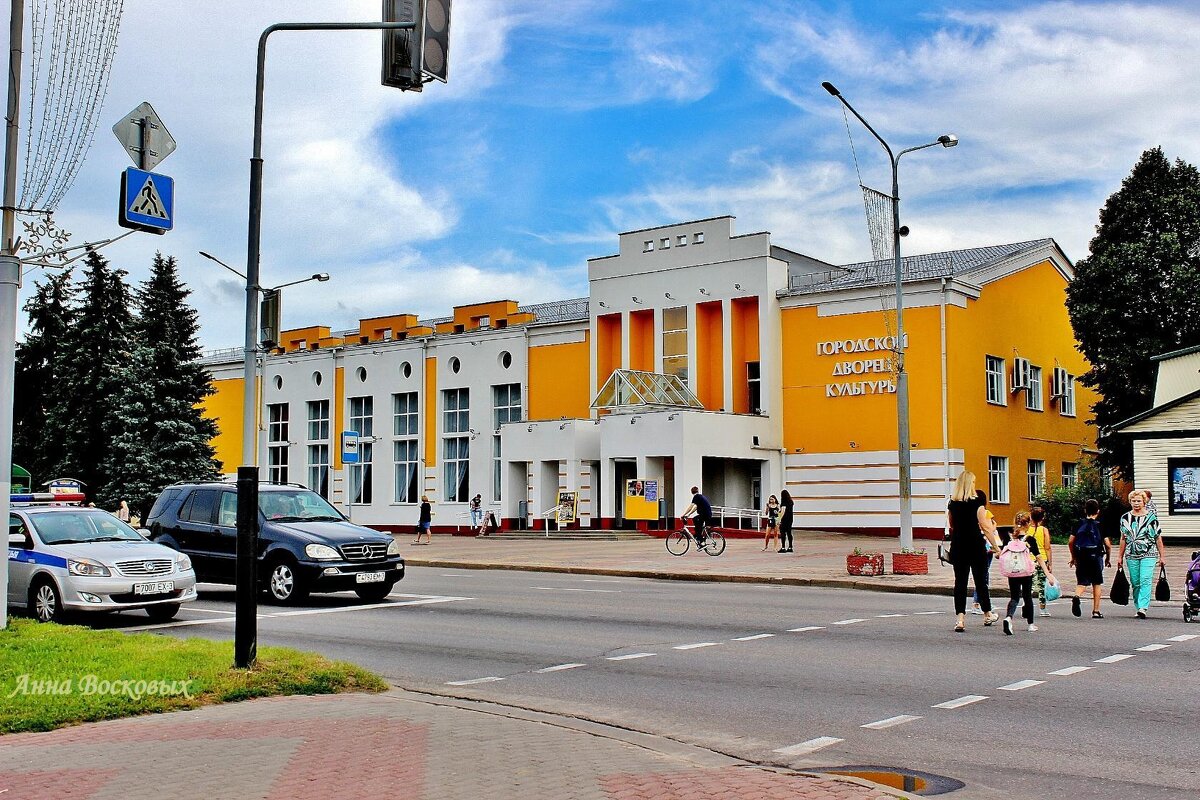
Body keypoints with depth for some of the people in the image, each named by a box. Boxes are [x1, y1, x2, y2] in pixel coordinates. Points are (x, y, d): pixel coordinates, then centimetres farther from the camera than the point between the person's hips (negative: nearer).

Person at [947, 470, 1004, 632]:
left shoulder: (952, 504, 3)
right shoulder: (976, 503, -9)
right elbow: (985, 527, -10)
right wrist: (996, 546, -4)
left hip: (957, 546, 3)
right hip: (975, 545, -3)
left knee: (960, 581, 3)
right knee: (981, 580, 11)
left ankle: (959, 618, -7)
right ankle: (987, 615, 27)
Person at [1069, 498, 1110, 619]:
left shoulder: (1079, 524, 4)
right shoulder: (1100, 525, -3)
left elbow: (1070, 542, 3)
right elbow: (1108, 544, -7)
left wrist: (1073, 557, 15)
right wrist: (1107, 558, 9)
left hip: (1081, 557, 2)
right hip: (1096, 556, -2)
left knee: (1082, 582, 6)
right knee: (1097, 584, 12)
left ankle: (1077, 596, -27)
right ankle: (1096, 611, 13)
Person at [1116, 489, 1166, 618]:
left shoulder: (1151, 518, 1)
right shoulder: (1125, 518, 10)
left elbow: (1158, 538, 6)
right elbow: (1123, 539, 16)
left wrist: (1161, 557, 5)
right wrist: (1120, 557, 15)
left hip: (1148, 555, -3)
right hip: (1131, 556, 3)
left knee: (1145, 581, -15)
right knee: (1135, 583, 6)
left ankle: (1143, 607, -20)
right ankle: (1138, 608, 15)